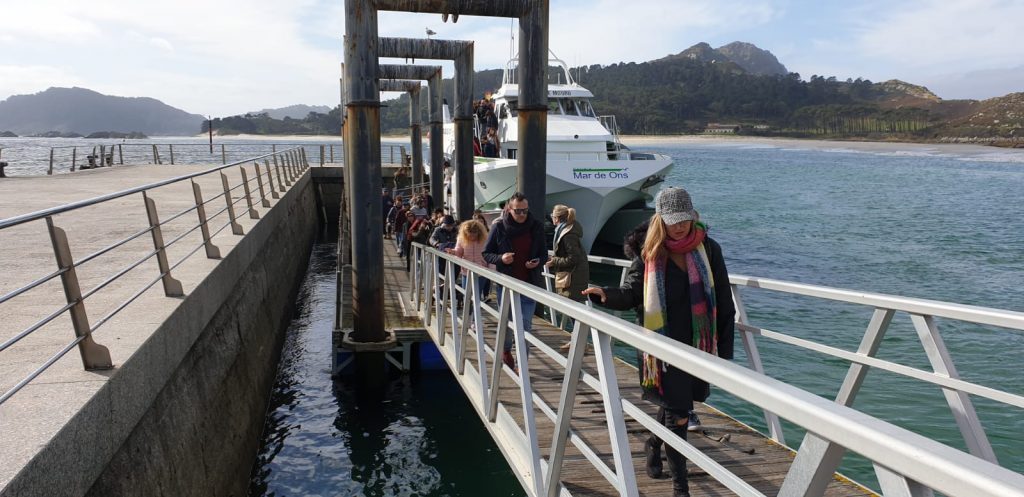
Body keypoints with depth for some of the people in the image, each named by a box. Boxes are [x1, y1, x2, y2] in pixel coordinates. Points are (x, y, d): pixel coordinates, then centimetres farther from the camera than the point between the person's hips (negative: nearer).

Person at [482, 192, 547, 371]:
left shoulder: (536, 227, -2)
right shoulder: (499, 228, -6)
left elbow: (544, 254, 9)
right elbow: (486, 253, 2)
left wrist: (538, 261, -14)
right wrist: (500, 258, -18)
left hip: (530, 284, 0)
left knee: (526, 325, 0)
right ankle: (506, 351, 40)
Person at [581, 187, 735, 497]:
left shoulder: (708, 250, -2)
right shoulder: (650, 256, -4)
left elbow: (724, 305, 1)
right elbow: (631, 294, 1)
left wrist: (725, 351, 0)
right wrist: (606, 295, -21)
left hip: (699, 346, 2)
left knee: (674, 406, 16)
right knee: (677, 413, 0)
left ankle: (653, 445, 46)